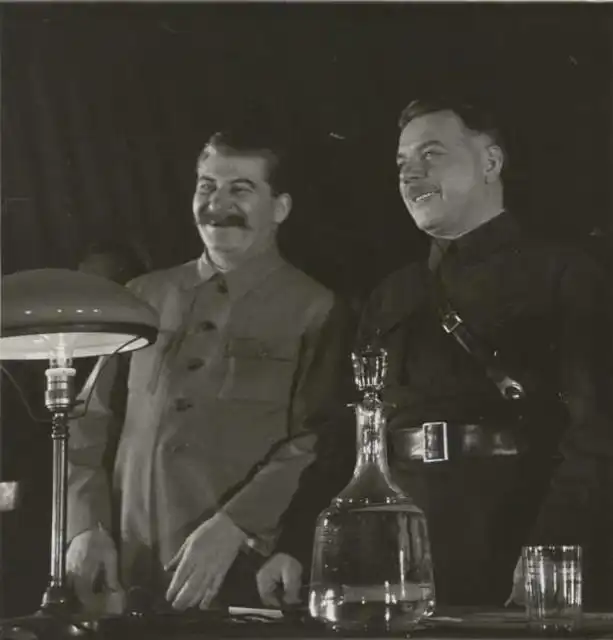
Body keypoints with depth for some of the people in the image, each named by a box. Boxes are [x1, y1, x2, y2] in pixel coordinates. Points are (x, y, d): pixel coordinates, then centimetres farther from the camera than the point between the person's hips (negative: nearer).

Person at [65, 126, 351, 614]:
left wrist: (231, 528, -19)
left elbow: (314, 443, -8)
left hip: (241, 577, -3)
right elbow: (92, 423, 15)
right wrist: (86, 526, 3)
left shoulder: (315, 311, 1)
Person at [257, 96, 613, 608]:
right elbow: (347, 433, 16)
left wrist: (550, 550, -24)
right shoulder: (392, 298, 20)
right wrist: (297, 546, 3)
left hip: (512, 558, -4)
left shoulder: (562, 276, 2)